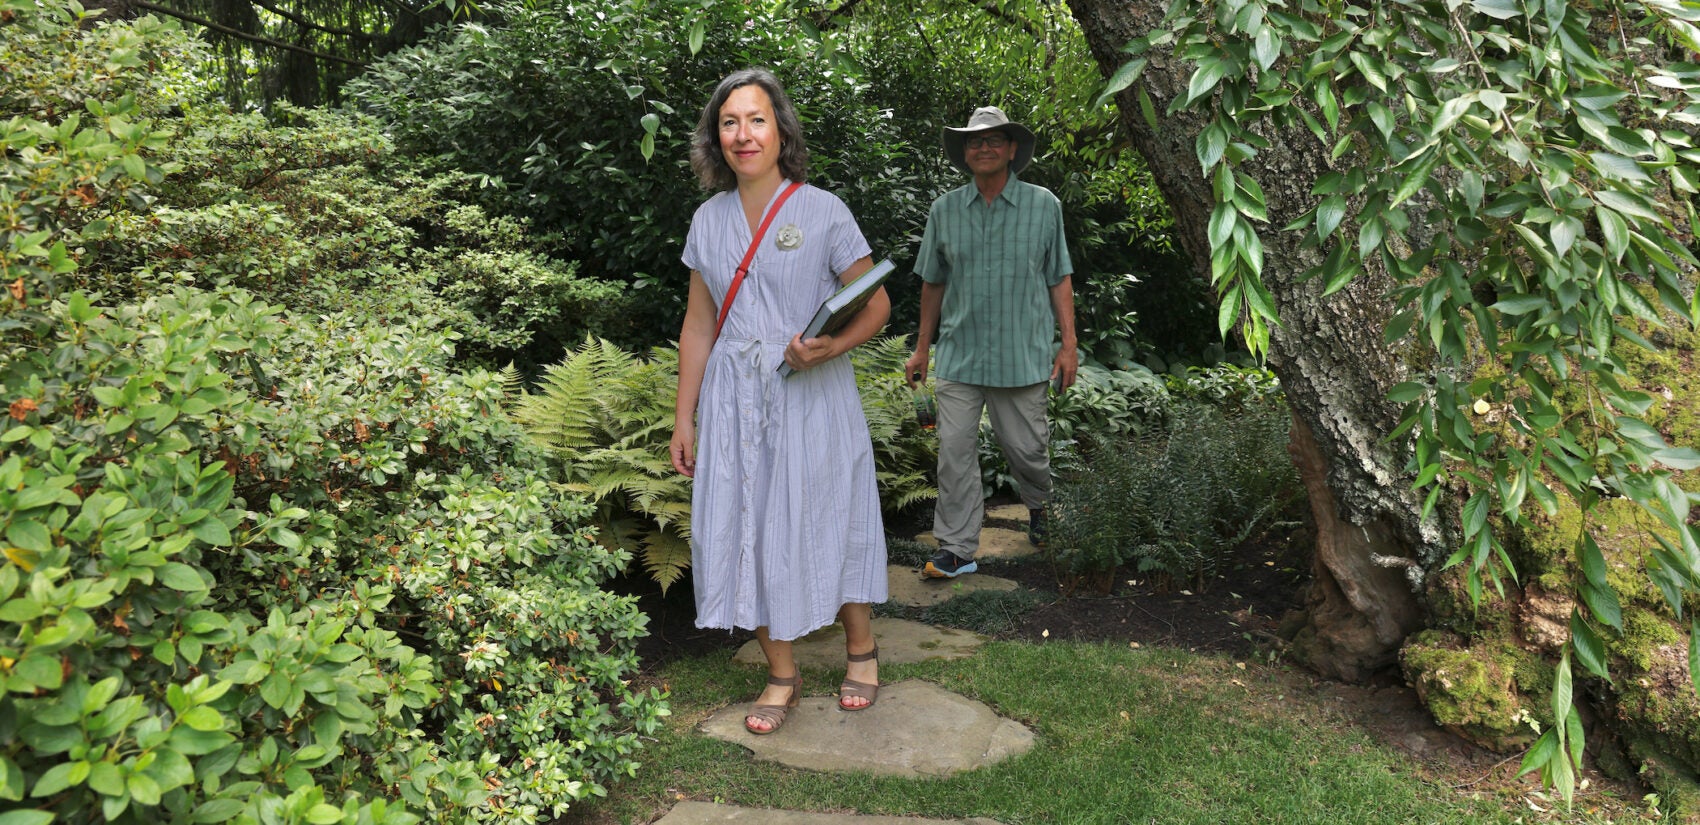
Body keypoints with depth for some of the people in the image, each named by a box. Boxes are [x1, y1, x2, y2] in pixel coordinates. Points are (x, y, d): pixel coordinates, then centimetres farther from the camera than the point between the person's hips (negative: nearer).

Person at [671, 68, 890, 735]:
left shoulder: (822, 211, -4)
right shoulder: (709, 219, 8)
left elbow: (876, 305, -2)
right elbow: (698, 324, 11)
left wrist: (833, 345, -22)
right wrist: (684, 418, 9)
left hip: (812, 394, -3)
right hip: (734, 397, 4)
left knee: (827, 519, 5)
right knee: (748, 526, 5)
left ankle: (861, 650, 29)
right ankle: (781, 674, 21)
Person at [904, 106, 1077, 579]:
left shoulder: (1043, 206, 3)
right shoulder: (944, 210, 6)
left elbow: (1059, 278, 6)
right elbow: (933, 283, 13)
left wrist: (1068, 344, 0)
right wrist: (922, 349, 12)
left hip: (1023, 356, -1)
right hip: (958, 356, 1)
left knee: (1025, 448, 8)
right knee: (955, 451, -1)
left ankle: (1038, 504, 41)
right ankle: (957, 549, 9)